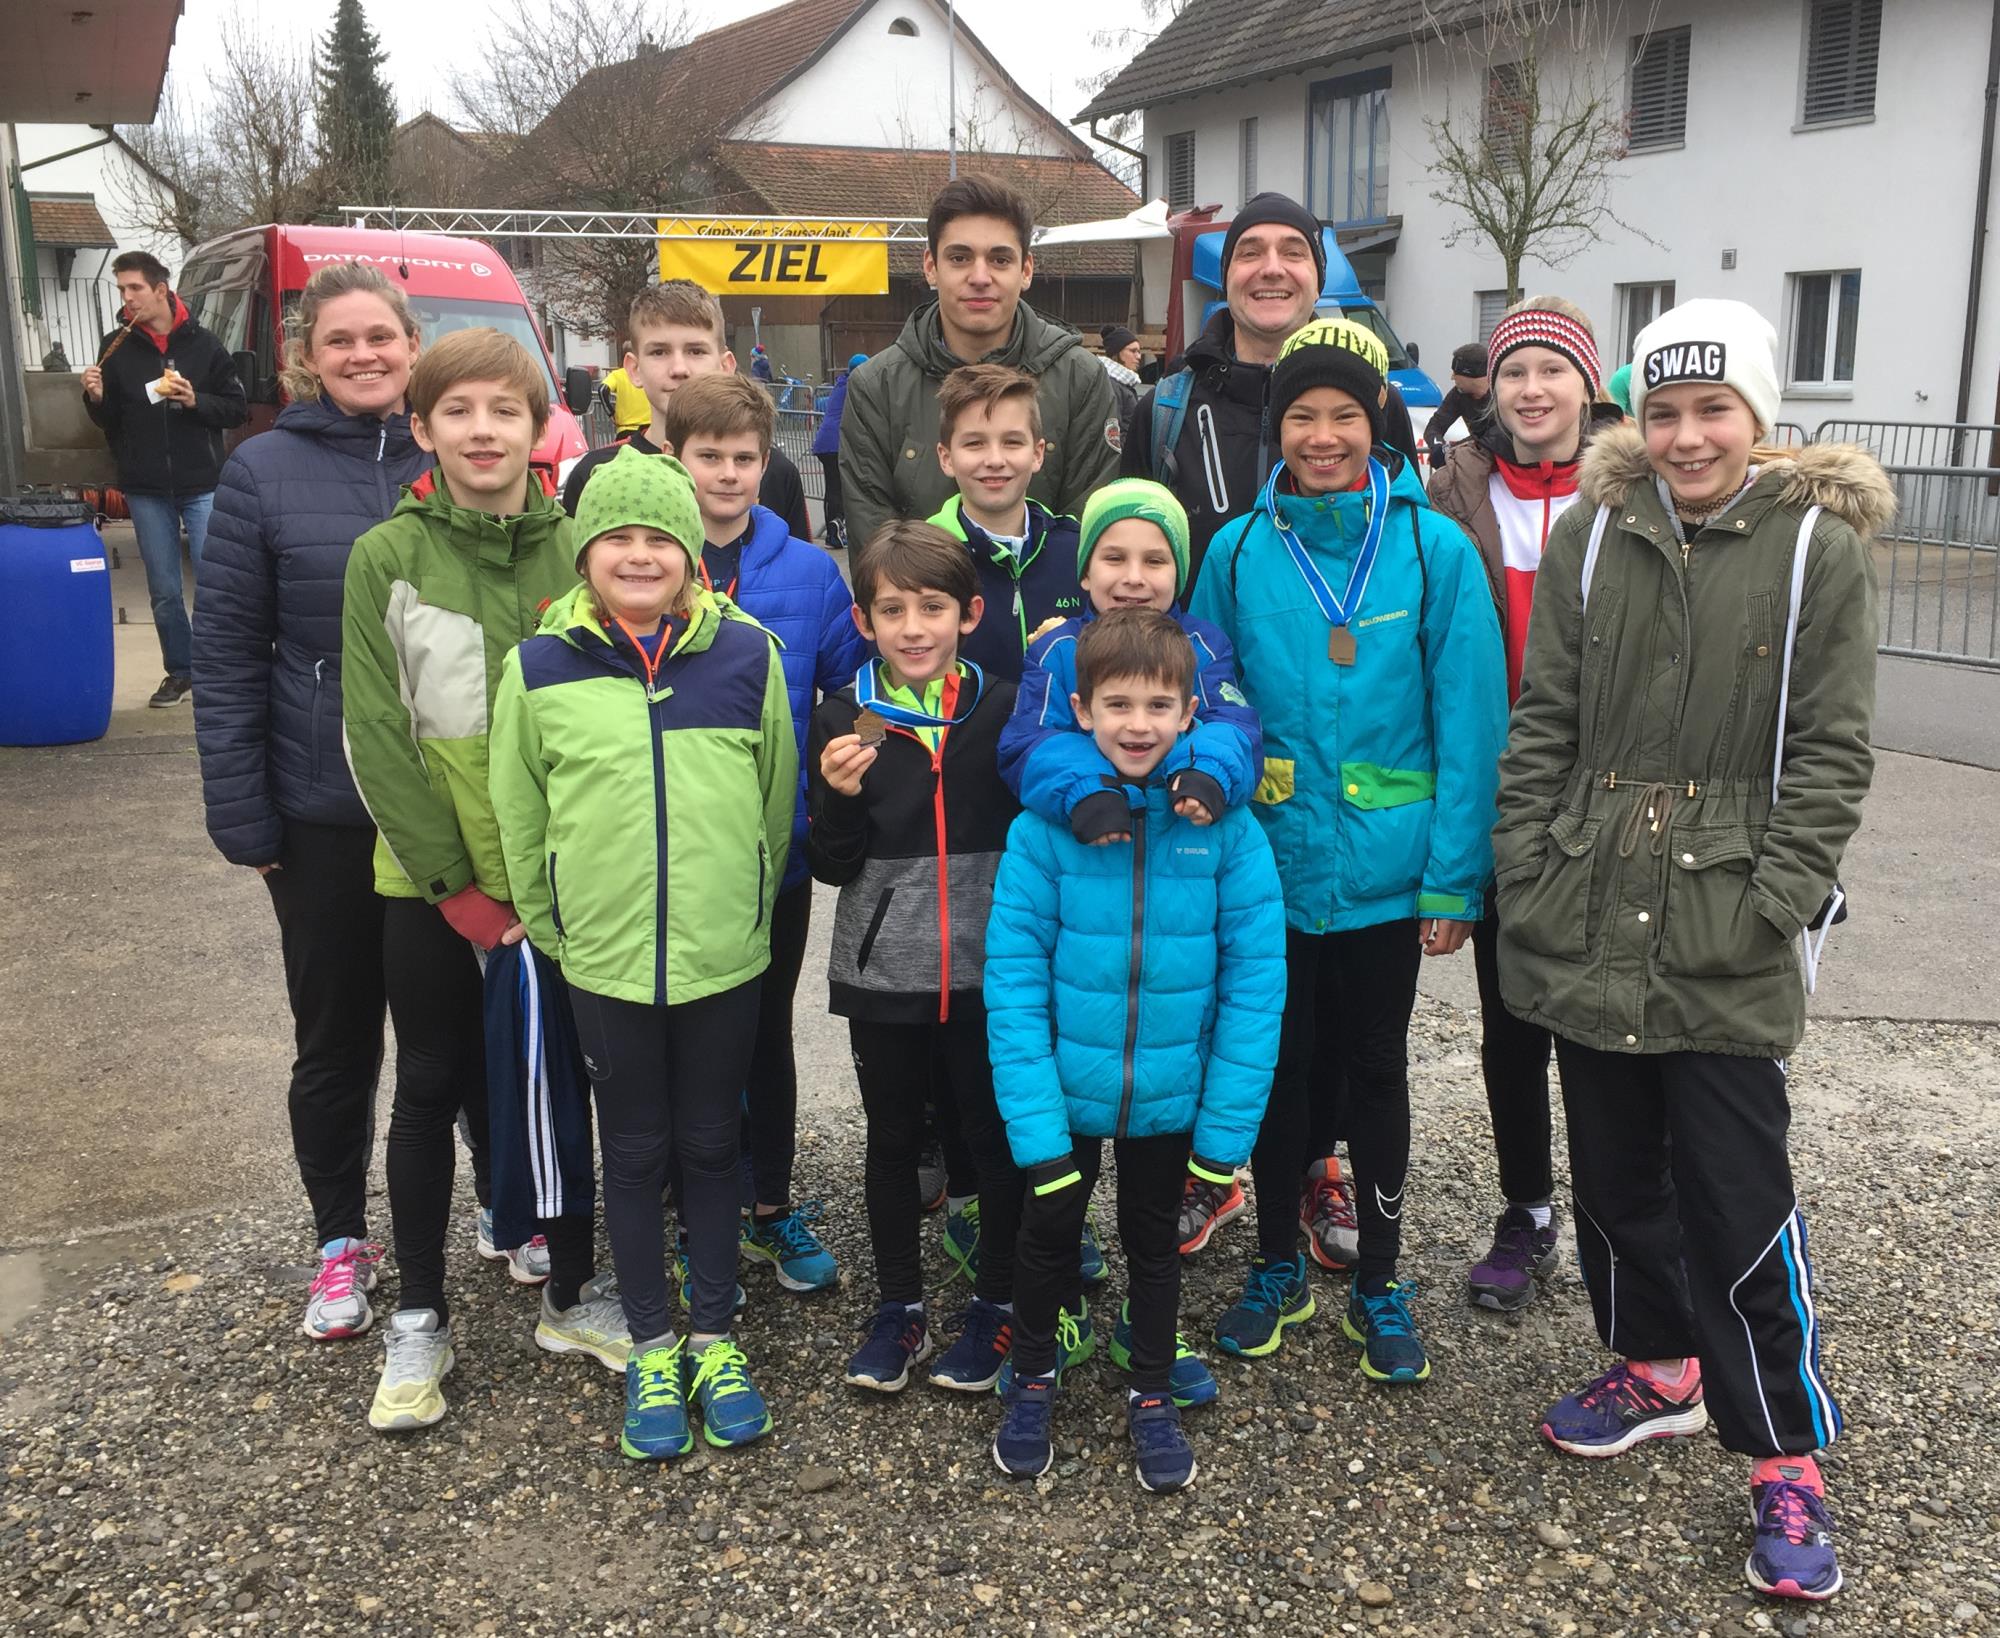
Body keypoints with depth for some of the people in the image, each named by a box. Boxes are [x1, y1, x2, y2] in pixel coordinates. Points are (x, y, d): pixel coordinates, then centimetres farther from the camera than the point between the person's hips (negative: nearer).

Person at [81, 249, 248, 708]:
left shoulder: (202, 345, -1)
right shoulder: (115, 347, 4)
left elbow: (238, 410, 1)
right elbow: (108, 421, 10)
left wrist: (196, 401, -15)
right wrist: (96, 398, -11)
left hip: (202, 485, -2)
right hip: (146, 490, 3)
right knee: (164, 590, 9)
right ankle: (179, 670, 21)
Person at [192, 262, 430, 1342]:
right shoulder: (264, 473, -4)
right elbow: (226, 654, -4)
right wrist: (239, 812, -8)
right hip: (326, 815, -1)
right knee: (336, 1037, 11)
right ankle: (340, 1241, 30)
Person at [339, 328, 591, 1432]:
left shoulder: (579, 549, 0)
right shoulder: (386, 558, -4)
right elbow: (375, 739, -6)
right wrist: (456, 883, -10)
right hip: (430, 882, -1)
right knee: (431, 1088, 8)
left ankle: (570, 1276, 26)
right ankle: (419, 1319, 20)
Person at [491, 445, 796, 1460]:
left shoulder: (747, 654, -5)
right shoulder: (539, 668, -5)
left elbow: (777, 802, 4)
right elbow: (520, 824, 3)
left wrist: (747, 908, 8)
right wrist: (552, 931, 5)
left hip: (724, 958, 0)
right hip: (603, 960, 0)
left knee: (711, 1144, 14)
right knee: (634, 1150, 13)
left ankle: (715, 1336, 30)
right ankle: (650, 1347, 29)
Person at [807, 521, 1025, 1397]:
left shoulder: (1003, 707, -4)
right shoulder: (843, 717, -2)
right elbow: (831, 866, -2)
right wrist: (840, 798, -19)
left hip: (986, 968, -1)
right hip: (881, 971, 1)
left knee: (997, 1134, 12)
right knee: (892, 1137, 16)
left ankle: (997, 1300, 31)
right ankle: (899, 1303, 33)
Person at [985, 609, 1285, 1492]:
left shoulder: (1225, 827, -14)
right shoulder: (1044, 826, -16)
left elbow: (1255, 978, -11)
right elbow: (1014, 975, -15)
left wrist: (1229, 1121, -12)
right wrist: (1034, 1119, -20)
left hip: (1170, 1096, 0)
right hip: (1065, 1090, 0)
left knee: (1154, 1243, 21)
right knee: (1048, 1235, 19)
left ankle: (1151, 1398, 43)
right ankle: (1032, 1380, 45)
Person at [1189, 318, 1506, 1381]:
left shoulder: (1434, 549, -8)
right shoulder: (1240, 550, -3)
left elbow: (1468, 725, -8)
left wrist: (1455, 877, -10)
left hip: (1384, 873, -1)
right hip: (1269, 864, 1)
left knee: (1374, 1073, 13)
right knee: (1279, 1067, 15)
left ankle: (1379, 1284, 30)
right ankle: (1276, 1267, 34)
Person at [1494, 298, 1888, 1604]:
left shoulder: (1820, 547, -3)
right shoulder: (1591, 535, 5)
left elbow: (1831, 755, -4)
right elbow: (1543, 724, 6)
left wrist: (1769, 906, -11)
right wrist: (1526, 880, 0)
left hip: (1728, 946, -3)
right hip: (1590, 930, 4)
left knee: (1738, 1201, -1)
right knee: (1615, 1169, 16)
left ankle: (1787, 1460, 16)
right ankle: (1659, 1369, 38)